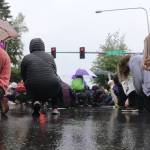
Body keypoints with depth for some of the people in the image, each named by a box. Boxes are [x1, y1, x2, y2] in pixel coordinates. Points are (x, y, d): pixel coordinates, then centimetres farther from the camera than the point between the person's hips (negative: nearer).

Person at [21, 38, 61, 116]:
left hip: (34, 91, -1)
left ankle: (36, 101, 3)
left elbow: (24, 77, 12)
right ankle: (54, 108, 20)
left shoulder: (26, 58, 8)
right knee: (57, 82, 34)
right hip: (51, 91, 1)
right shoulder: (50, 57, 14)